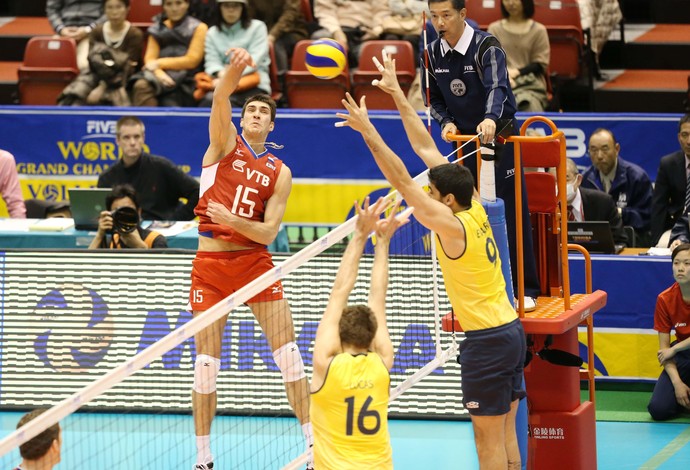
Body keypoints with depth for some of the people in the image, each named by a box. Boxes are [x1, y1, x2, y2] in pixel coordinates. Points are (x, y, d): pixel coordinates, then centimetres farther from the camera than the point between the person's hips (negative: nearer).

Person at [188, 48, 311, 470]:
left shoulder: (279, 173, 6)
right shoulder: (225, 142, 4)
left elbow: (268, 232, -2)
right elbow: (220, 100, -16)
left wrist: (231, 219, -19)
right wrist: (235, 70, -35)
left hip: (255, 261, 1)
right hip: (211, 263, -1)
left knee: (288, 351, -5)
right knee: (207, 363, -1)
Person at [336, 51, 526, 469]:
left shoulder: (451, 225, -16)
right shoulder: (474, 209, 6)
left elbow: (402, 181, -20)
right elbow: (426, 147, 10)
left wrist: (368, 130, -20)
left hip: (487, 340, -9)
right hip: (510, 329, 9)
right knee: (505, 435, 12)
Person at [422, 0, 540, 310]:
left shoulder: (486, 47, -18)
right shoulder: (432, 54, -1)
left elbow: (497, 87, -35)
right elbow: (433, 99, 10)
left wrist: (490, 119, -55)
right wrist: (446, 122, -11)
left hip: (499, 138, -5)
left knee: (512, 215, -4)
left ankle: (526, 290, 1)